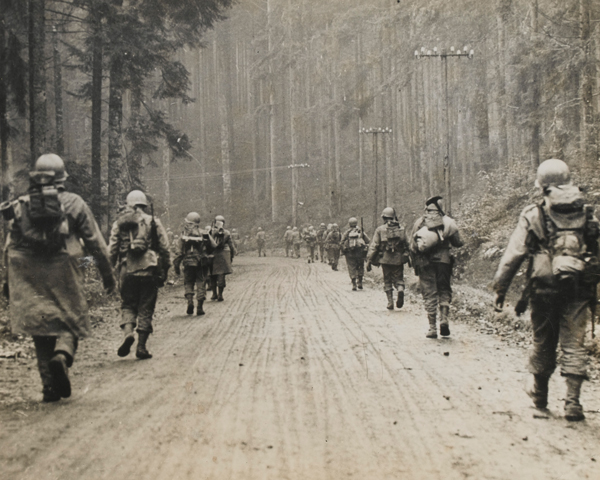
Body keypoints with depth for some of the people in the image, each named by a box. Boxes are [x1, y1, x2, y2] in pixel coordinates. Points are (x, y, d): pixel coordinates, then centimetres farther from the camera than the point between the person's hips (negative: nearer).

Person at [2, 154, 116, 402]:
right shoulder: (74, 203, 3)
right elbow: (96, 243, 4)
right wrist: (108, 275, 11)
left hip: (28, 279, 2)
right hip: (64, 276, -2)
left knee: (40, 329, 8)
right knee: (71, 322, 9)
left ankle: (50, 387, 4)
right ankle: (62, 354, -22)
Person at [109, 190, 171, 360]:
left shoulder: (119, 223, 5)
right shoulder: (153, 222, 1)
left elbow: (112, 249, 4)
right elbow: (164, 248, 1)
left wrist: (114, 268, 17)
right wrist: (165, 271, 9)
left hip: (127, 271, 1)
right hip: (148, 271, -1)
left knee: (128, 305, 14)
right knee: (145, 309, 7)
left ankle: (128, 333, -12)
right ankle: (141, 347, 4)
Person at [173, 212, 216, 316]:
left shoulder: (184, 235, -4)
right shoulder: (204, 234, -1)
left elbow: (178, 252, -4)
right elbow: (214, 247, 3)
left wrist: (176, 266, 3)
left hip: (188, 264, -1)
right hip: (202, 264, 1)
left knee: (188, 283, 14)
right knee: (201, 284, 7)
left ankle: (190, 301, -8)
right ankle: (200, 307, 3)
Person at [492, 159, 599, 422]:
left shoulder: (533, 216, -3)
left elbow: (513, 255, -5)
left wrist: (500, 289, 0)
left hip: (544, 289, -1)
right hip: (579, 291, 1)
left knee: (543, 343, 15)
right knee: (573, 345, 4)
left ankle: (540, 393, 33)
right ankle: (572, 402, -4)